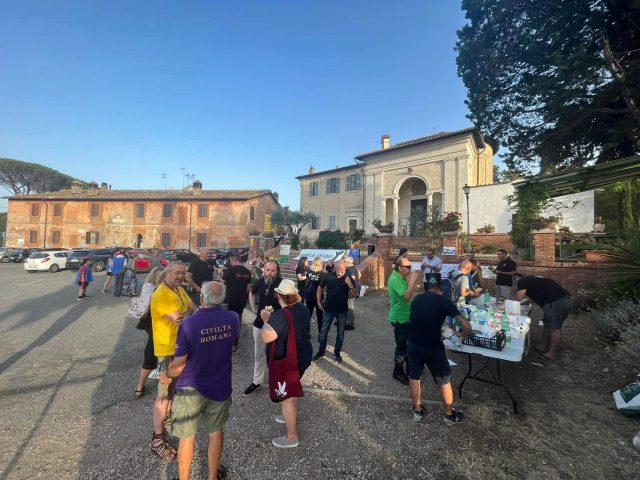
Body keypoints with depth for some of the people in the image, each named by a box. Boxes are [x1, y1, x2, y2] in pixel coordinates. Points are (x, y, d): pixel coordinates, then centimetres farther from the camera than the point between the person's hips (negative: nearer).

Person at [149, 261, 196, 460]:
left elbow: (195, 311, 2)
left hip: (181, 345, 9)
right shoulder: (161, 295, -25)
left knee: (174, 385, 26)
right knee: (164, 393, 0)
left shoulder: (180, 290, 5)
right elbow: (180, 321, -29)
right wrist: (190, 313, -12)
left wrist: (185, 314, -17)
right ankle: (157, 440, 13)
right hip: (168, 349, -9)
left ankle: (167, 414, 49)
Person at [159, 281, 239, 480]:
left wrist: (166, 376, 3)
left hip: (191, 389, -3)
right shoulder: (233, 318, -14)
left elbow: (179, 364, -18)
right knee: (216, 432, 23)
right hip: (220, 387, 3)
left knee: (187, 437, 19)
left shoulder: (189, 323, -25)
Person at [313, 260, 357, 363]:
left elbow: (353, 294, -10)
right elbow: (320, 288, 4)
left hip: (342, 310, 0)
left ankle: (337, 353, 30)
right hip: (329, 309, 0)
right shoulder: (328, 276, -10)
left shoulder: (348, 279, -10)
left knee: (340, 333, 13)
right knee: (323, 332, 9)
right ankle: (321, 352, 27)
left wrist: (350, 285, -27)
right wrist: (319, 302, 1)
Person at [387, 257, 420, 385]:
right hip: (400, 318, -10)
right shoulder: (395, 279, -23)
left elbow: (408, 293, 10)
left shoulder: (401, 277, 7)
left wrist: (412, 280, -1)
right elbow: (407, 296, -31)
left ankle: (409, 368, 37)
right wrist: (413, 279, -25)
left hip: (405, 316, 10)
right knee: (402, 346, 1)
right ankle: (398, 372, 18)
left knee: (408, 344, 21)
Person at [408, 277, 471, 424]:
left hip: (412, 343, 4)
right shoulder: (444, 301, -3)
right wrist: (462, 335, 19)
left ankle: (417, 410, 37)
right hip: (432, 347, -4)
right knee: (444, 380, 17)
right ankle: (449, 415, 34)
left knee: (414, 376, 22)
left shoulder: (416, 299, 8)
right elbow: (467, 326, -3)